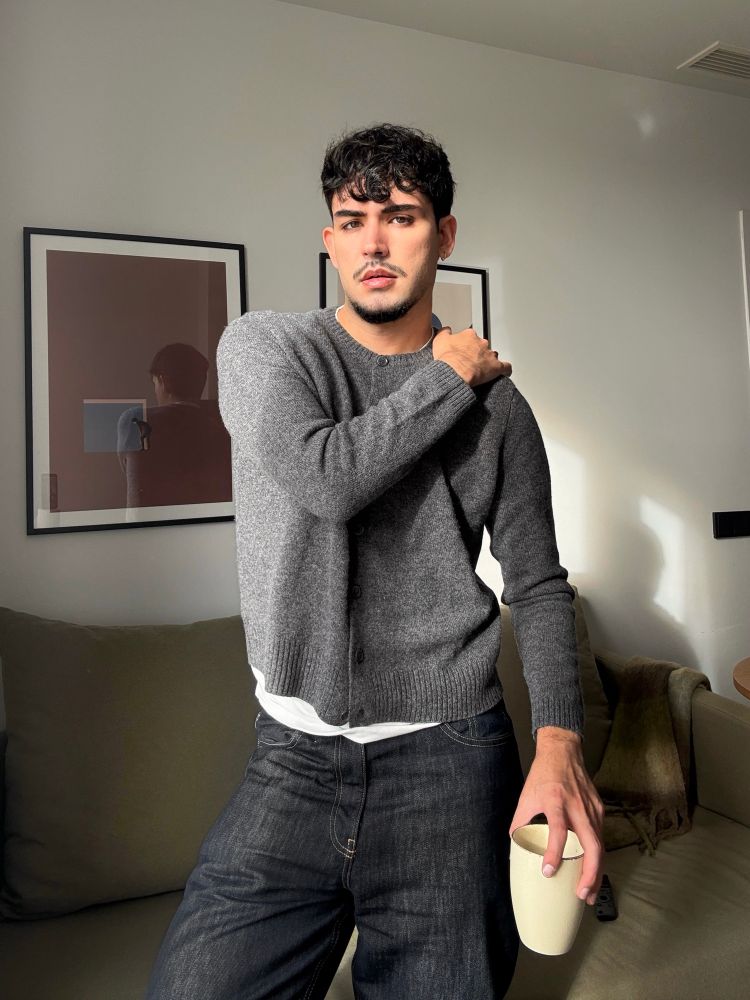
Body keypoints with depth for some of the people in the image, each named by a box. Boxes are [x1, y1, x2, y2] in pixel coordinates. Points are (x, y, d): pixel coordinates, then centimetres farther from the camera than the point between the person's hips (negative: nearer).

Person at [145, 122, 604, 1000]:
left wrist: (559, 741, -9)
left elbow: (538, 585, 5)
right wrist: (448, 376, -8)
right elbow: (325, 476, -20)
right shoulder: (263, 346, 0)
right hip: (293, 756, 0)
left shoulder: (497, 404, 1)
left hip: (448, 759, 1)